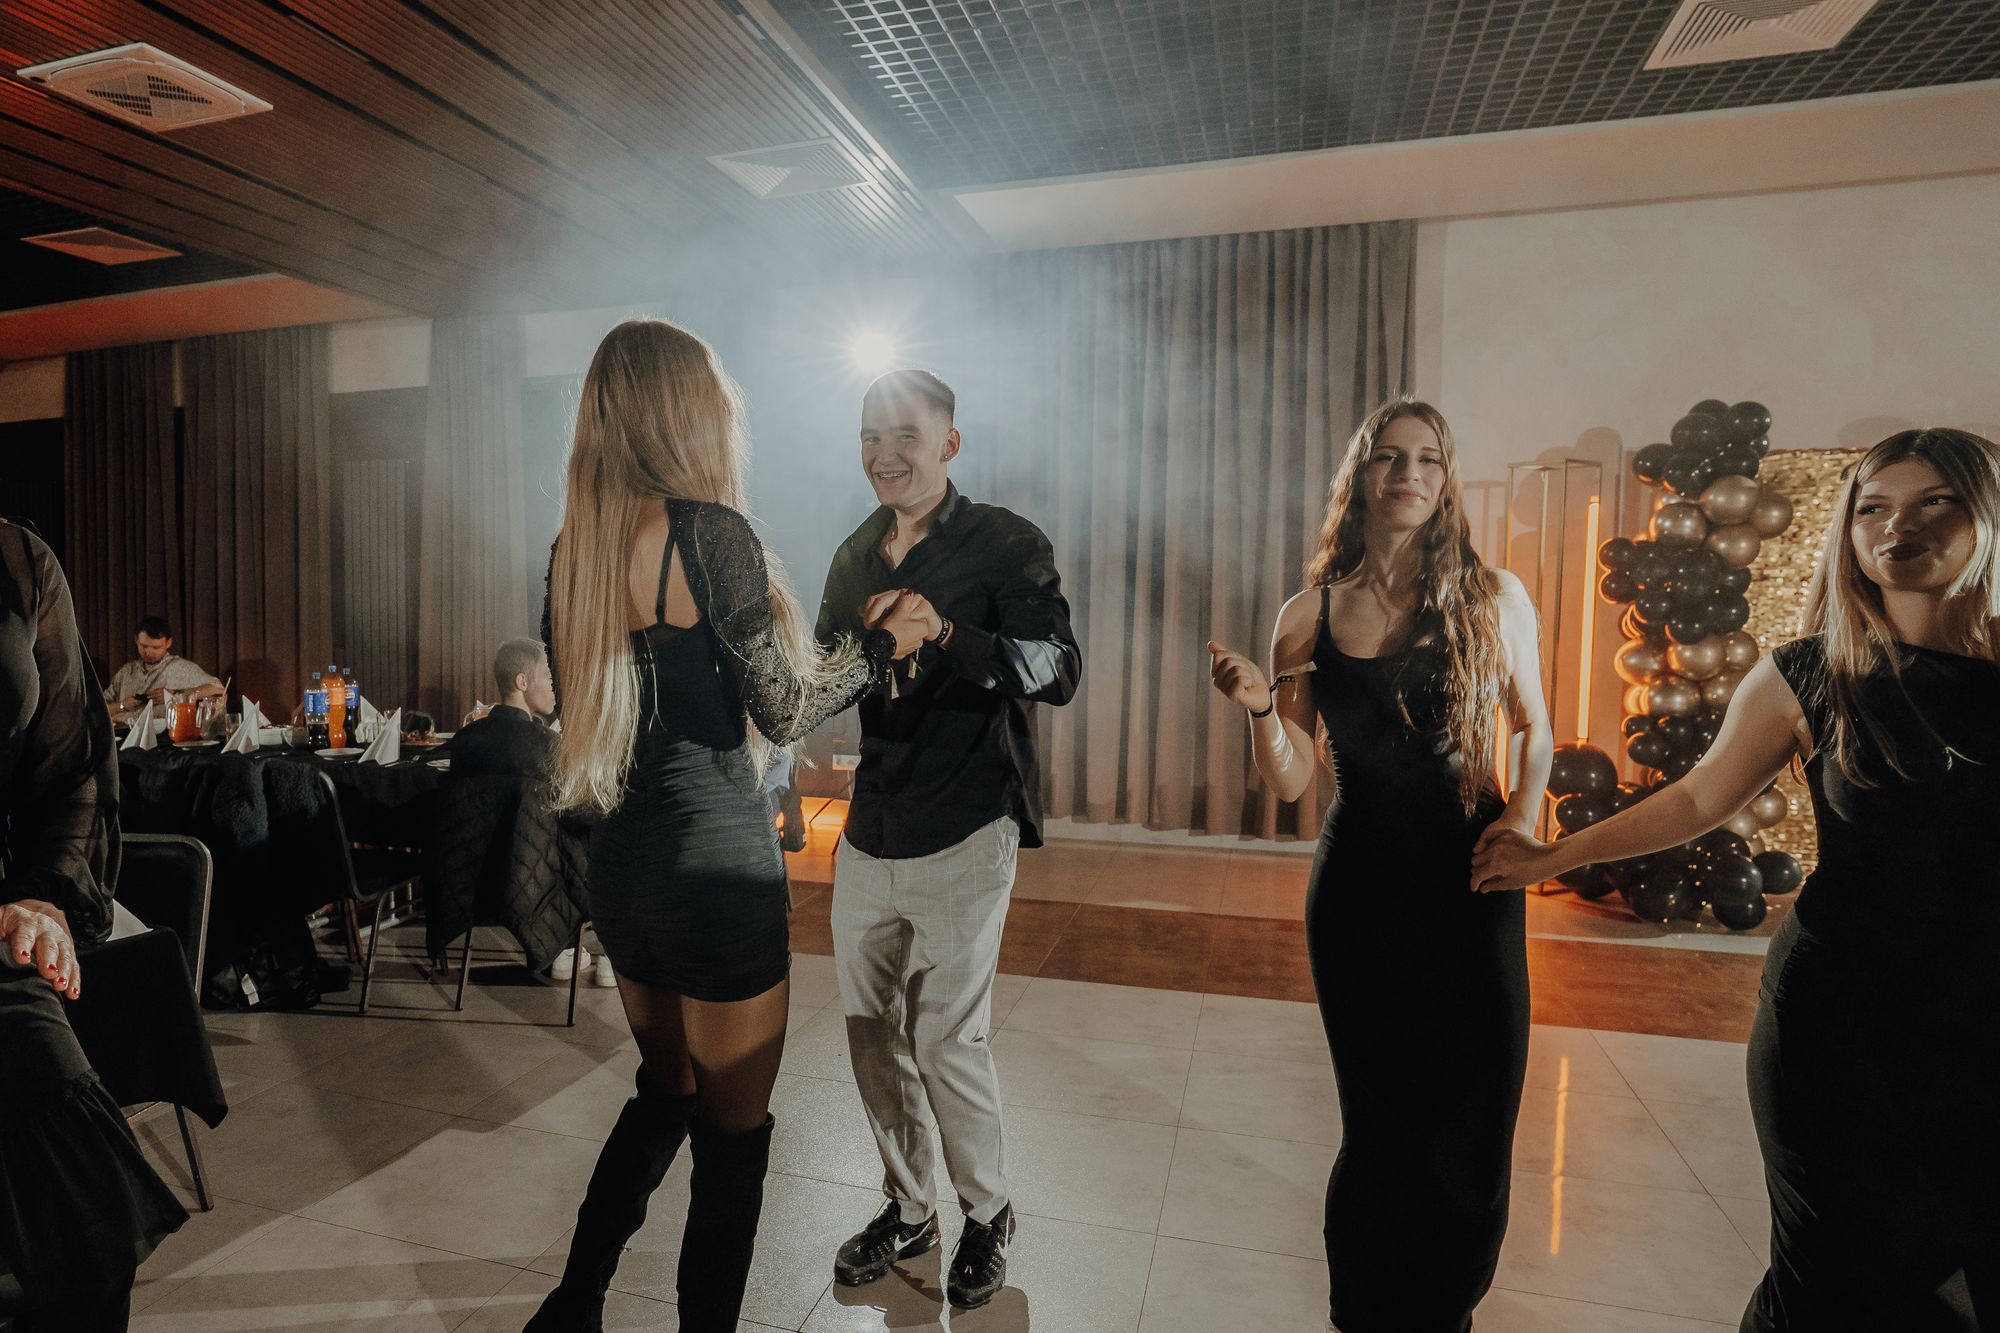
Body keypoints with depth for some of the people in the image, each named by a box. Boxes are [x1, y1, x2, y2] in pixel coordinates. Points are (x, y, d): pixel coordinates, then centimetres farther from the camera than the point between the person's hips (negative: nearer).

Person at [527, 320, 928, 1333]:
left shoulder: (574, 546, 5)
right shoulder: (708, 532, -16)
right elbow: (784, 710, -13)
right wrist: (879, 644, 2)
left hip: (622, 863, 8)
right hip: (717, 867, -8)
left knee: (665, 1092, 27)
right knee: (732, 1133, 11)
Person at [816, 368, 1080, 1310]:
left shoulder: (1006, 545, -7)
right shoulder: (854, 557, 11)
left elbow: (1059, 669, -20)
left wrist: (945, 632, -33)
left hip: (963, 835, -6)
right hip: (869, 833, 6)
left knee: (947, 1040, -1)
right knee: (872, 1033, 13)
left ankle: (988, 1215, 27)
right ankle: (907, 1207, 35)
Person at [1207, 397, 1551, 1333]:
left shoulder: (1494, 600, 1)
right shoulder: (1309, 615, -1)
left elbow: (1533, 727, 13)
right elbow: (1289, 782, -1)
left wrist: (1526, 809, -4)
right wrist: (1258, 707, -19)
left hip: (1473, 888, 1)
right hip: (1358, 891, 0)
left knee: (1474, 1129, 7)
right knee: (1382, 1131, 10)